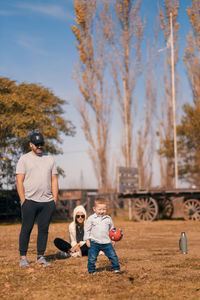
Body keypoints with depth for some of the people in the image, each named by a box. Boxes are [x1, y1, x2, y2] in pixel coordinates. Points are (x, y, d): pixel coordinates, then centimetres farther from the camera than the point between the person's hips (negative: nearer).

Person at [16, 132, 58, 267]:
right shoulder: (24, 159, 4)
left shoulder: (49, 159, 16)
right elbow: (19, 181, -2)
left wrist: (55, 200, 6)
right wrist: (23, 200, -10)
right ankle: (23, 257, 7)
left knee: (44, 229, 5)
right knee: (26, 229, -1)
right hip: (30, 201, -3)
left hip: (47, 202, 4)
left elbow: (54, 180, 14)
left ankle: (40, 257, 13)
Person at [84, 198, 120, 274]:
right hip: (94, 242, -2)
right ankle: (91, 270, 15)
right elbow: (87, 230, 3)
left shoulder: (108, 219, 6)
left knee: (113, 255, 2)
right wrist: (87, 239, -3)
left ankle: (116, 268, 17)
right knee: (92, 258, -1)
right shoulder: (91, 219, -2)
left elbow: (111, 229, 17)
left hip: (106, 242, 2)